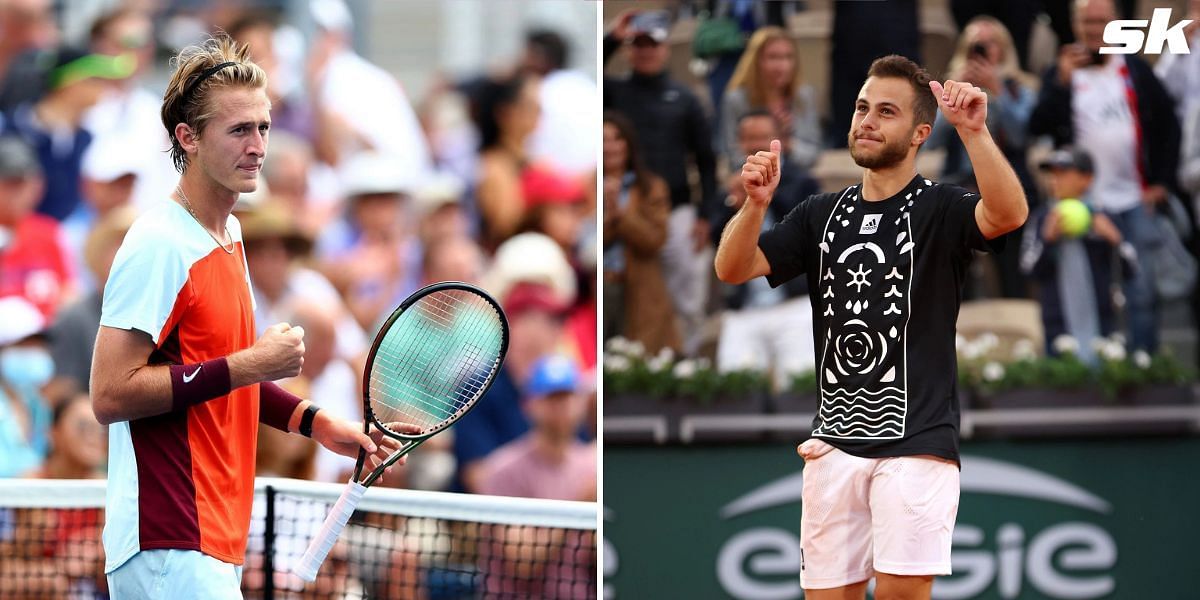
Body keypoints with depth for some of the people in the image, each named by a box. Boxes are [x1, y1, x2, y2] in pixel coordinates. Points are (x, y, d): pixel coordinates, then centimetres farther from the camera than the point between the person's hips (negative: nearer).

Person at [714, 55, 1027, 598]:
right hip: (834, 442, 5)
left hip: (915, 444, -5)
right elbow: (733, 268, 5)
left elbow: (1008, 213, -23)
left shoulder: (940, 210, -2)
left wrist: (973, 131, -37)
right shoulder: (821, 215, 14)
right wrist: (755, 204, -14)